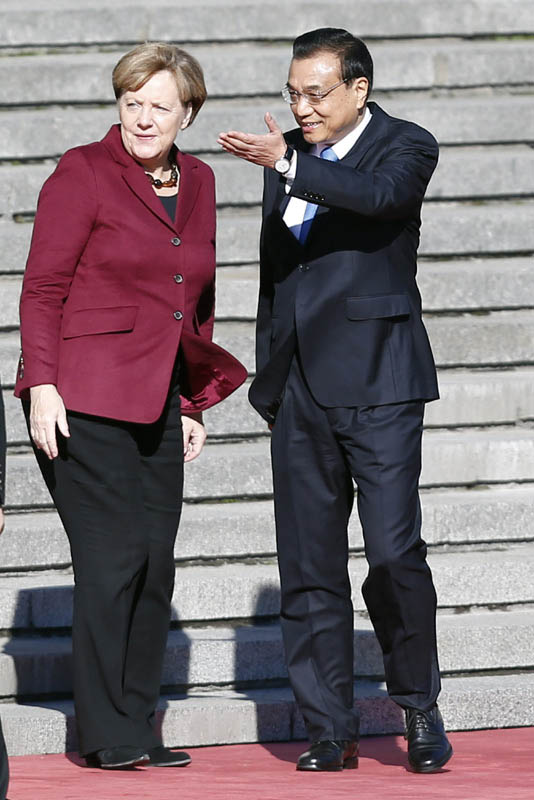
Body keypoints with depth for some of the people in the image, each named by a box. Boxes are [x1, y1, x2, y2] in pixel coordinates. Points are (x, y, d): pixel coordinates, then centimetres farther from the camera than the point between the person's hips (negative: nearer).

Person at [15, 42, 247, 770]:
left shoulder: (197, 183, 14)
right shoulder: (83, 173, -4)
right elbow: (43, 288, -6)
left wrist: (195, 401, 17)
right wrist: (41, 384, -14)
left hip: (157, 406, 6)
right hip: (84, 400, -6)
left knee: (156, 567, 4)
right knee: (114, 558, -10)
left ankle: (136, 730, 11)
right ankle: (105, 735, -3)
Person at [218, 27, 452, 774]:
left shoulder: (406, 146, -1)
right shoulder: (290, 154, 15)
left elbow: (382, 195, -26)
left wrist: (287, 164, -33)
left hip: (376, 382, -6)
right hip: (301, 389, 6)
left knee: (394, 553, -11)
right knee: (307, 567, 3)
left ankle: (420, 707, 7)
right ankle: (330, 730, 8)